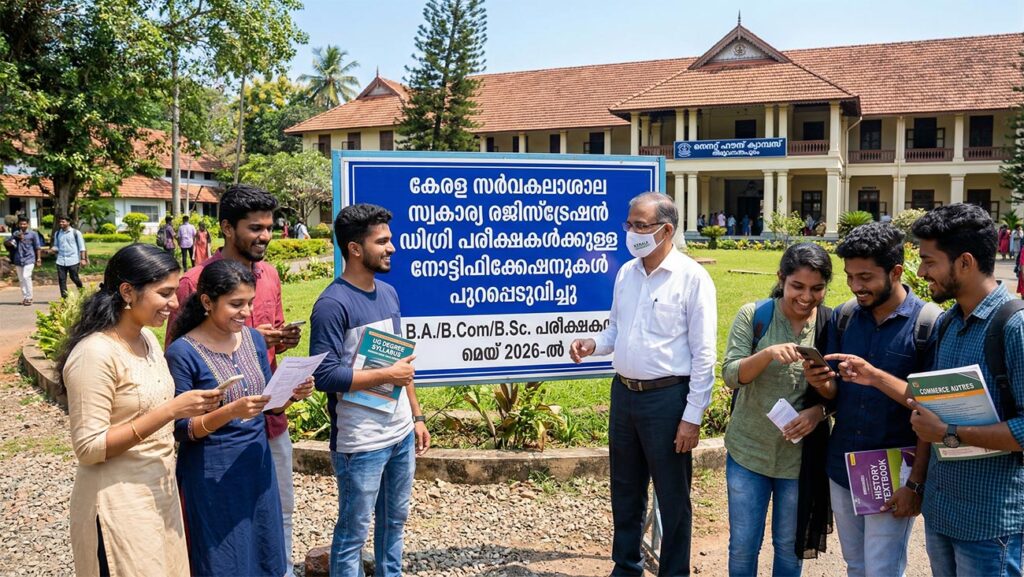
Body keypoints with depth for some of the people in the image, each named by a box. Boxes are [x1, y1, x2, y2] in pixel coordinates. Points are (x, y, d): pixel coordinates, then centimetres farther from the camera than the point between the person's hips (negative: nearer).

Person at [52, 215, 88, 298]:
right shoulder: (57, 233, 13)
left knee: (74, 278, -2)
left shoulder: (76, 232, 1)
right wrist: (53, 249, -3)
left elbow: (82, 247, 1)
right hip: (61, 261, 4)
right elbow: (56, 246, 21)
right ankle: (64, 297, 1)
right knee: (61, 280, -2)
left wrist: (83, 259, -6)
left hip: (73, 260, -4)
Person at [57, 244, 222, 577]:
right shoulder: (95, 353, -21)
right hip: (120, 503, -8)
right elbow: (89, 447, -21)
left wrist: (191, 410, 0)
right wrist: (170, 411, -26)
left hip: (160, 490, 8)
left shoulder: (147, 338, 4)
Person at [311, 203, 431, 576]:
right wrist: (387, 376, -16)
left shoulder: (388, 293, 8)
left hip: (402, 434, 7)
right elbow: (324, 375, -22)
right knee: (354, 532, 8)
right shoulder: (333, 304, -16)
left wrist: (417, 417, 14)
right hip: (361, 443, -7)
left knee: (394, 521, 21)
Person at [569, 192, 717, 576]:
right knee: (625, 491, 19)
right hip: (623, 393, 6)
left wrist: (692, 416, -14)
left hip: (667, 397, -6)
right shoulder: (625, 273, 7)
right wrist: (593, 345, -5)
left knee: (672, 497, 8)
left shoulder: (692, 277, -11)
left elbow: (703, 354, -12)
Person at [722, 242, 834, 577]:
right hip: (748, 450, -1)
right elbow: (730, 376, -14)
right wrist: (768, 353, -32)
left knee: (789, 545, 18)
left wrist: (820, 410, -19)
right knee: (742, 544, 12)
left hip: (801, 456, 1)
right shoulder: (753, 316, -9)